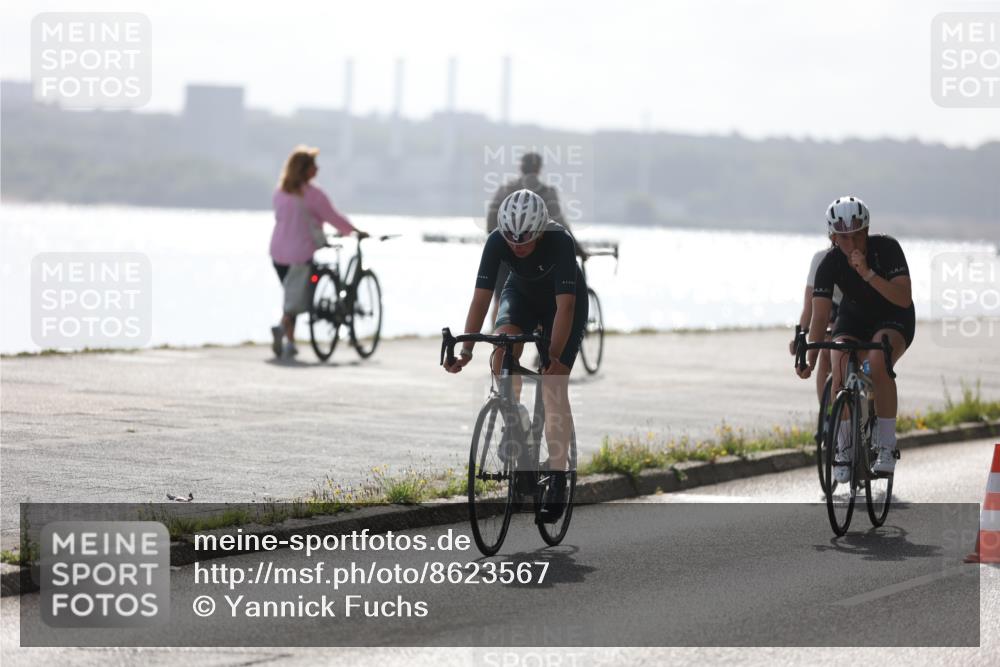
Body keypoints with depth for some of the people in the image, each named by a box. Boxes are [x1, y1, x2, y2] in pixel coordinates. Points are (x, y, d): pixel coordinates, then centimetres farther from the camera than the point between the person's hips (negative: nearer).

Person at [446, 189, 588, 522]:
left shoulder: (560, 241, -37)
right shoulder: (497, 242, -29)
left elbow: (565, 305, -39)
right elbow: (481, 297, -29)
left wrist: (554, 356, -46)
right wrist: (465, 350, -37)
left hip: (563, 300, -3)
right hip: (522, 294, 3)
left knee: (554, 387, -13)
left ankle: (558, 481, -9)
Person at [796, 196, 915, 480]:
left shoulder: (887, 248, -25)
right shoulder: (830, 264, -20)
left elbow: (904, 298, -33)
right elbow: (820, 315, -24)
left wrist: (868, 274, -43)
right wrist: (809, 358, -38)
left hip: (894, 318, -2)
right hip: (854, 318, 2)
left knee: (878, 364, -33)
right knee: (840, 375, -25)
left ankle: (887, 447, -21)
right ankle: (844, 449, -6)